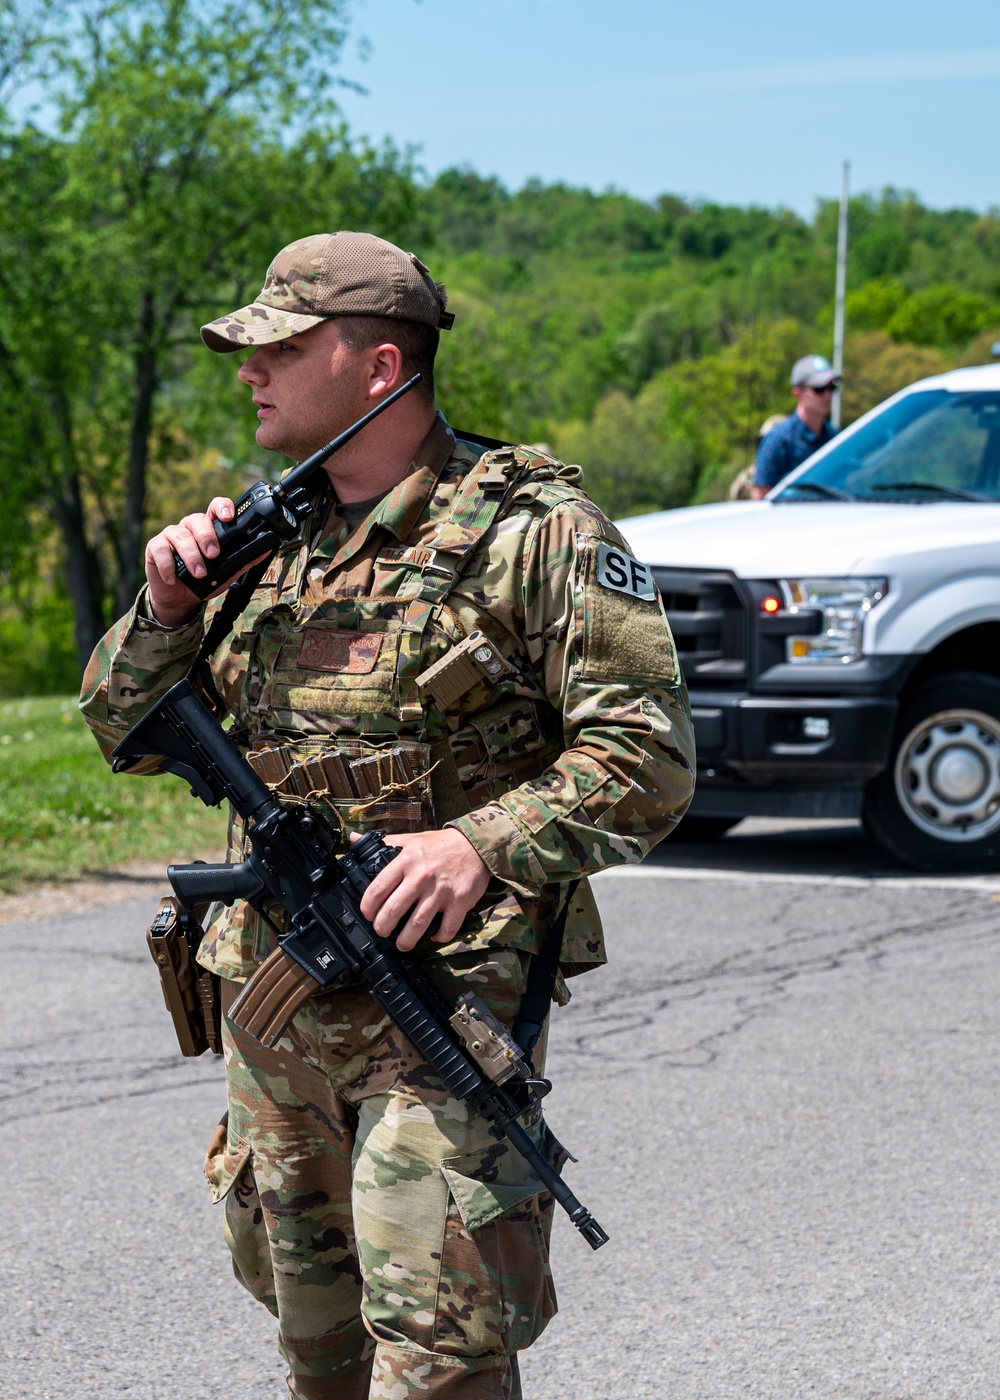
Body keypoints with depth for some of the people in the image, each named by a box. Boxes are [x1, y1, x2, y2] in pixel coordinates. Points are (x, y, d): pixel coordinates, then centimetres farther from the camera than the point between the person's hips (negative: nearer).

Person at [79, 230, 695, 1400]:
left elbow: (648, 753, -11)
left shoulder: (526, 529, -7)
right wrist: (165, 608, -3)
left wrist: (486, 844, -24)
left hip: (448, 995, -6)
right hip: (272, 997, 7)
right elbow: (129, 732, 16)